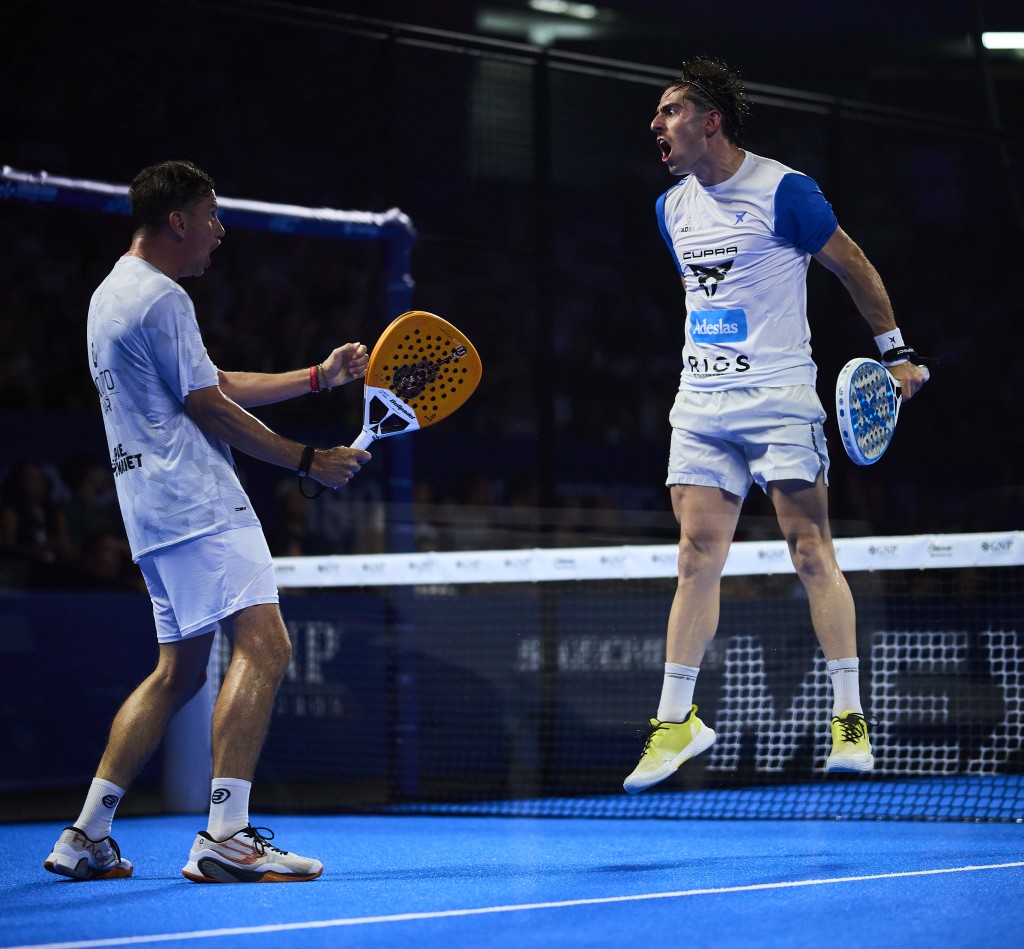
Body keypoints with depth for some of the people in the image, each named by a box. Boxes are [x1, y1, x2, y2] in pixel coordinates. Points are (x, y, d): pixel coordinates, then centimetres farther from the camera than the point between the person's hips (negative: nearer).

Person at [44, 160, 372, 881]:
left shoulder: (114, 294, 22)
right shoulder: (161, 298, -11)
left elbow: (218, 384, 25)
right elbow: (211, 409, -12)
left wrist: (319, 377, 24)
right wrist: (311, 461, -4)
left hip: (157, 510, 11)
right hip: (198, 504, -11)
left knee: (178, 672, 14)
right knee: (263, 646, -17)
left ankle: (87, 837, 13)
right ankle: (226, 837, -24)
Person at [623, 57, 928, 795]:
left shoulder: (784, 191, -8)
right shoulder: (673, 208, 11)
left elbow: (854, 267, 1)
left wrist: (897, 354, 2)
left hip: (779, 398, -5)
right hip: (700, 403, 5)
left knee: (811, 552, -7)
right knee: (697, 557, 2)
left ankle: (850, 719, -2)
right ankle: (676, 721, 5)